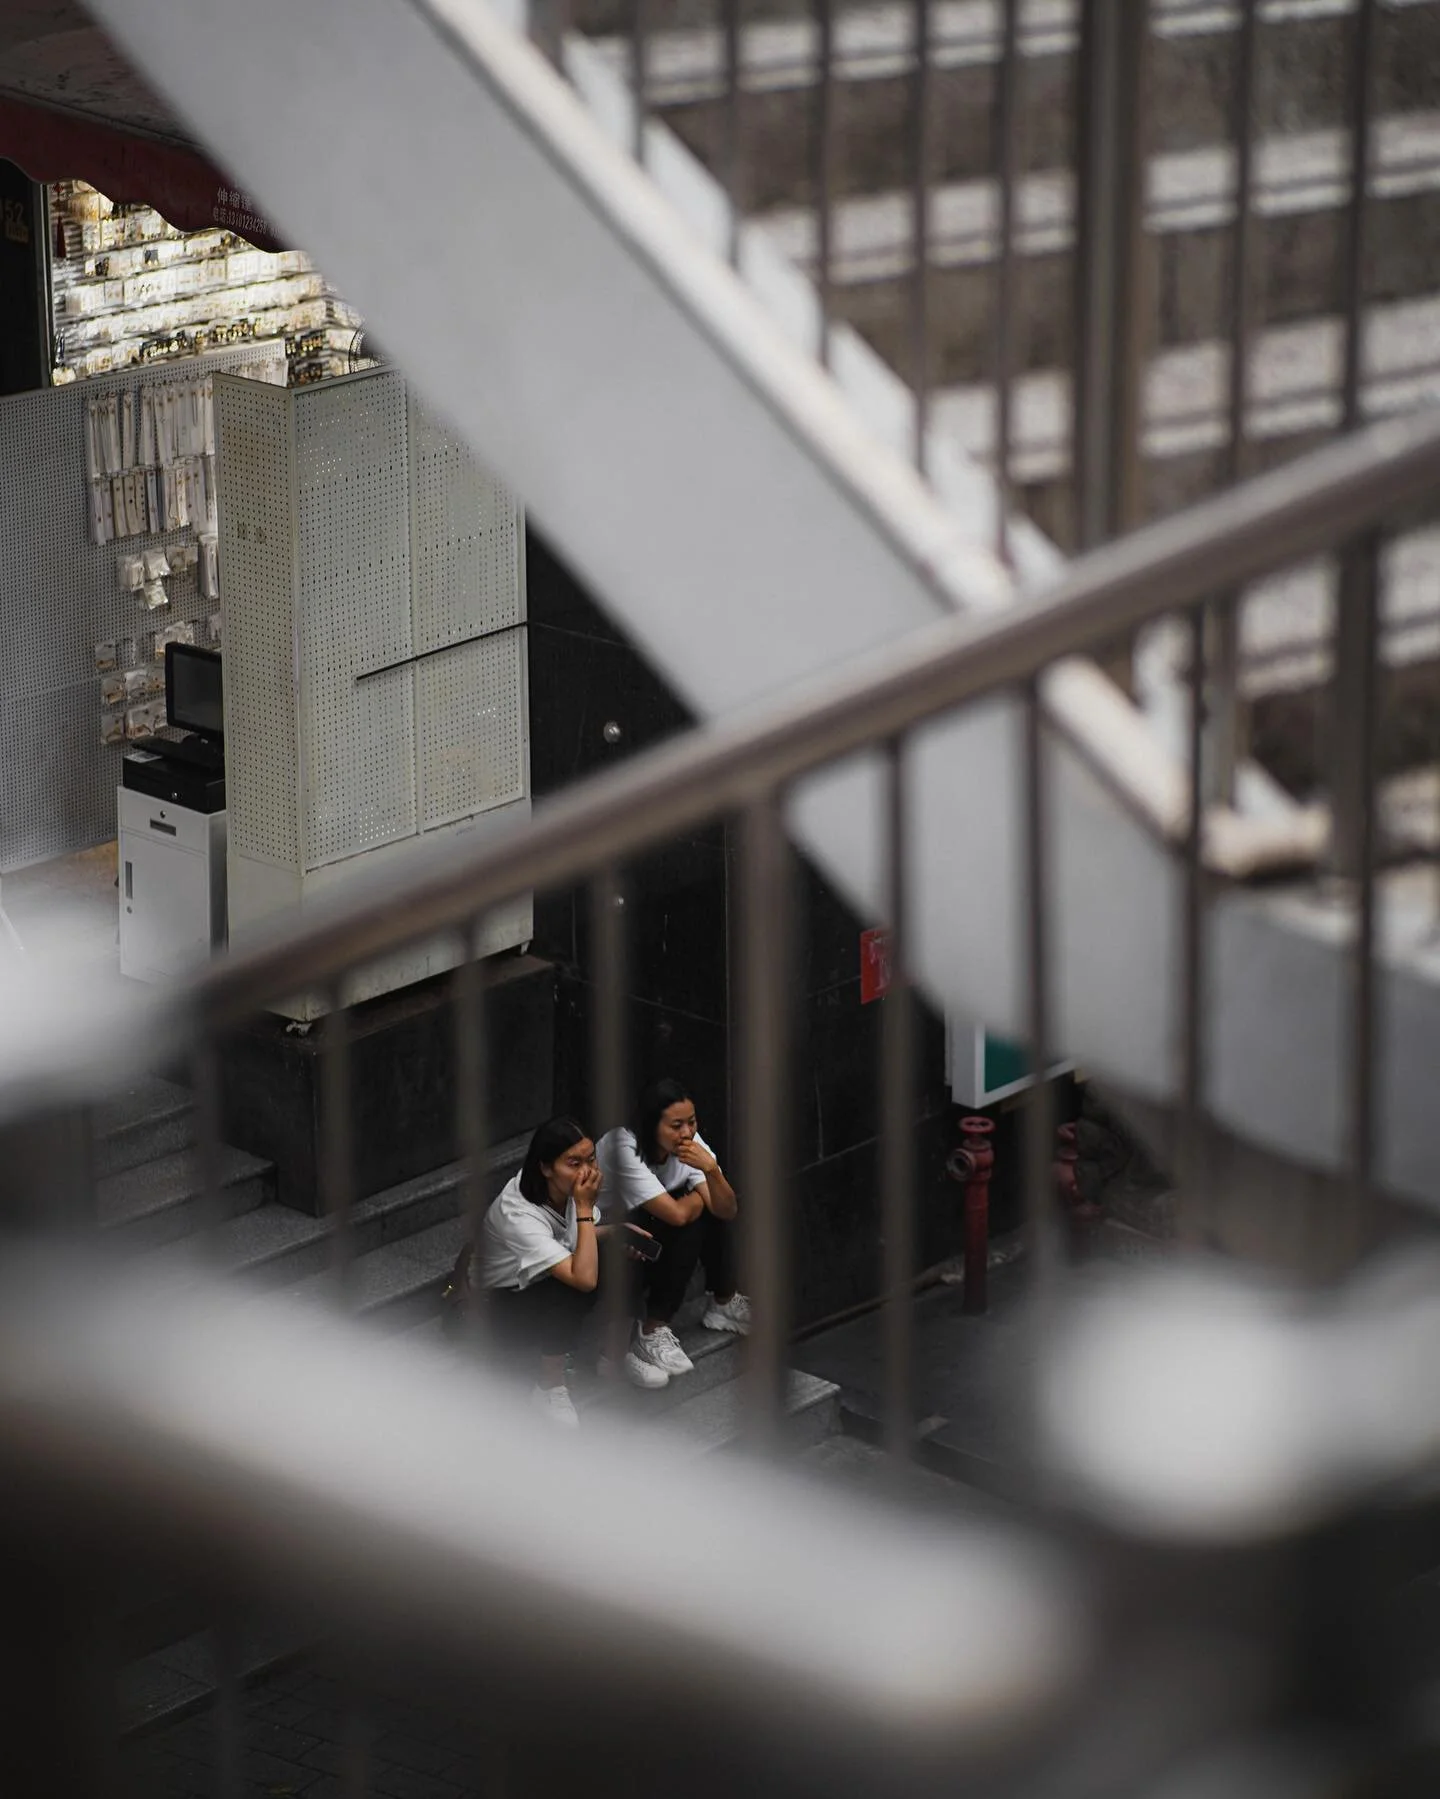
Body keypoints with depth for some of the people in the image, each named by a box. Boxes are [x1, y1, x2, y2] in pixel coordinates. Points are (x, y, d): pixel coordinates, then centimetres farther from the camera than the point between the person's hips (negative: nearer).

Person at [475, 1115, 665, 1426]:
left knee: (624, 1258, -15)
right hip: (508, 1305, -7)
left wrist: (618, 1231, -12)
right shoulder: (518, 1214, -36)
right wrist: (584, 1208, -37)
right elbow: (583, 1277, -43)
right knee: (574, 1288, -36)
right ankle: (549, 1386, -17)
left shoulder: (566, 1187, -14)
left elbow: (586, 1235, 10)